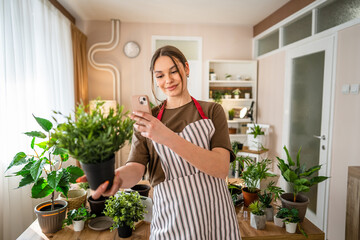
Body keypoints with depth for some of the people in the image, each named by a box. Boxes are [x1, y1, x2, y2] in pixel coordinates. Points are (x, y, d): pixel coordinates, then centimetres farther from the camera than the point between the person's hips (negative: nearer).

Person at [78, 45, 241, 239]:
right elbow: (136, 168, -10)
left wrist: (167, 137, -28)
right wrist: (118, 176, -33)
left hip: (215, 216, 0)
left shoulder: (212, 111, -4)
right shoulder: (147, 120, 2)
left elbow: (221, 169, -17)